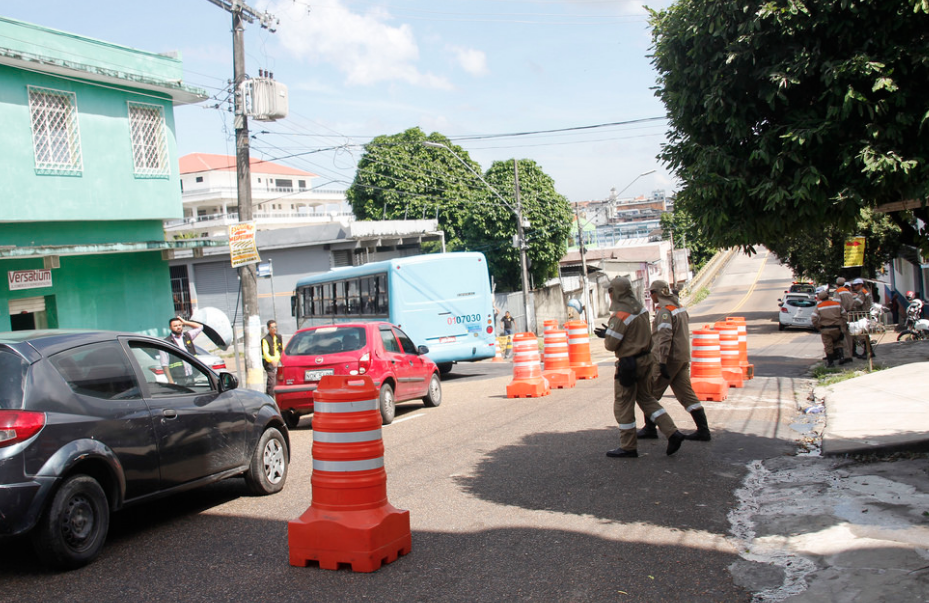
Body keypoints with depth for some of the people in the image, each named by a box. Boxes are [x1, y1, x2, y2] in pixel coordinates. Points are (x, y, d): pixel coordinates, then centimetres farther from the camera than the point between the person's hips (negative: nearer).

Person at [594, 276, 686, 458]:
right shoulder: (640, 308, 6)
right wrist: (611, 331, 13)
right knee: (646, 398, 19)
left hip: (629, 364, -8)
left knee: (623, 405, 4)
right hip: (646, 359, 8)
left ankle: (628, 447, 11)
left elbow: (611, 344, -18)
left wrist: (606, 335, 4)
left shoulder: (620, 315, -20)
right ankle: (672, 433, 9)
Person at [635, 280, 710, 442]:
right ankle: (703, 430, 2)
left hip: (669, 358, -8)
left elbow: (664, 337, -24)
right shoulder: (680, 307, 13)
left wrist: (662, 362, -28)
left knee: (651, 393, 5)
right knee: (686, 394, 7)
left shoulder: (664, 311, -15)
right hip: (683, 357, 8)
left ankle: (650, 429, 11)